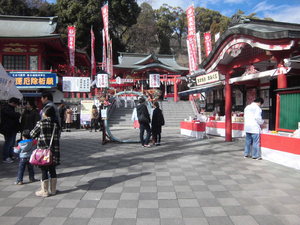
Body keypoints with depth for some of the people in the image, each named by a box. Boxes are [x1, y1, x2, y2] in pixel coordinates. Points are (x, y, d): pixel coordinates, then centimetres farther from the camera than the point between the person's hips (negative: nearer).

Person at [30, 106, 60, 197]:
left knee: (44, 171, 6)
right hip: (54, 151, 4)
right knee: (52, 170, 13)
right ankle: (53, 190, 22)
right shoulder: (55, 123, 1)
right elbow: (57, 137, 5)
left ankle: (45, 191, 15)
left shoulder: (41, 123, -10)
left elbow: (32, 135, 1)